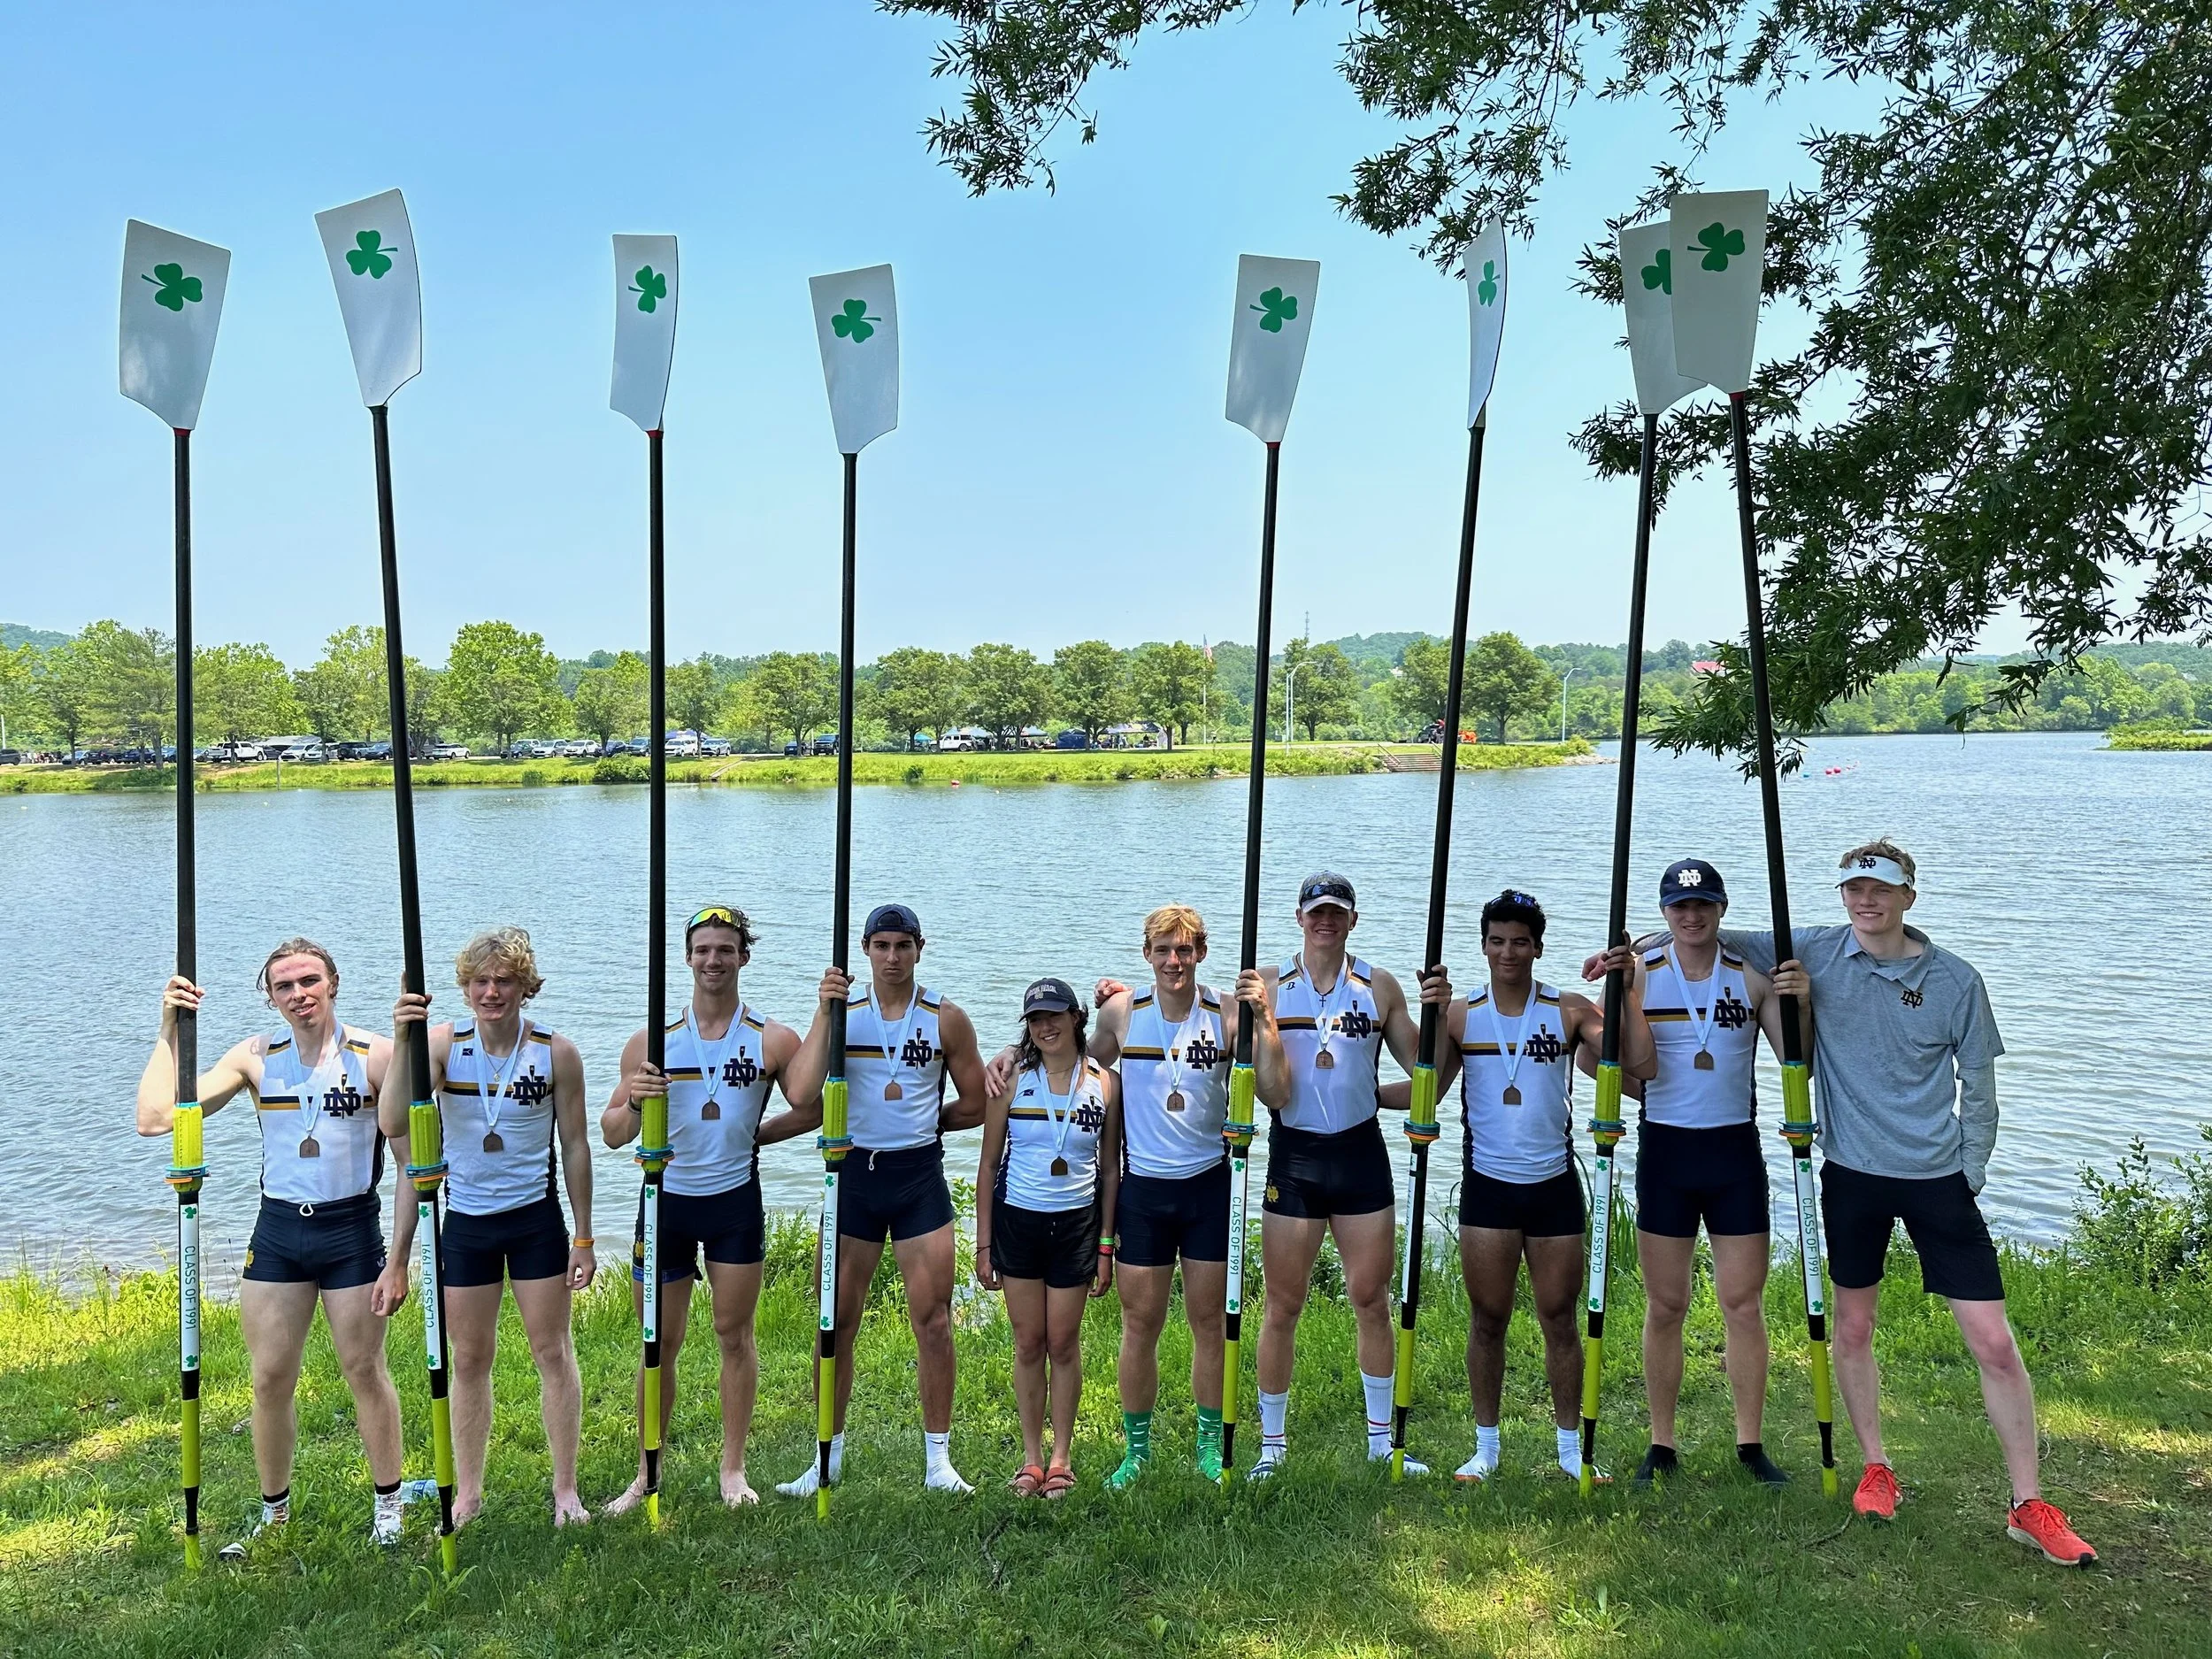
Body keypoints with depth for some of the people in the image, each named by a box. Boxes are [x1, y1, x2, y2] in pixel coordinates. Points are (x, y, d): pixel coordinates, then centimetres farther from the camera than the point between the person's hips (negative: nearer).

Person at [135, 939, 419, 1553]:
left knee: (364, 1371, 7)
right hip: (277, 1231, 3)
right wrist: (169, 1030, -11)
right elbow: (155, 1117, -8)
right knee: (270, 1380, 9)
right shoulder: (255, 1058, 0)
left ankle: (389, 1502, 25)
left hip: (351, 1231, -3)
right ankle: (274, 1513, 28)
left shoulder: (374, 1054, -9)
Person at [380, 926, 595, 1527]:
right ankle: (467, 1494, 27)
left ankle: (565, 1490, 20)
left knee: (553, 1352, 6)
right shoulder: (442, 1043, -9)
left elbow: (575, 1145, -2)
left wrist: (583, 1240, 1)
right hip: (465, 1223, 1)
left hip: (536, 1221, -1)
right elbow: (393, 1125, -22)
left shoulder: (557, 1053, -10)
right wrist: (402, 1042, -35)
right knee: (469, 1359, 11)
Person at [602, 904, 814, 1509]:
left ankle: (733, 1469, 21)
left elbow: (811, 1110, 2)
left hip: (736, 1201, -1)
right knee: (660, 1343, 8)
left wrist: (752, 1135, -3)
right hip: (666, 1201, 1)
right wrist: (634, 1102, -21)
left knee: (735, 1335, 8)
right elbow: (613, 1135, -1)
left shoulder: (773, 1040, -3)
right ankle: (646, 1475, 22)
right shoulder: (650, 1043, -1)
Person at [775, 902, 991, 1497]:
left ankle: (938, 1460, 13)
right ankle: (829, 1456, 20)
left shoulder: (946, 1018, 0)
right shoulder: (842, 1010, 1)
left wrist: (915, 1121, 4)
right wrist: (824, 1012, -19)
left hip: (919, 1176, -1)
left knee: (933, 1320, 0)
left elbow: (974, 1106, 6)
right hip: (853, 1174, 1)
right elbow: (804, 1093, -14)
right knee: (837, 1321, 6)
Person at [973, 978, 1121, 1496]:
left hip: (1077, 1223, 0)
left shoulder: (1104, 1083, -2)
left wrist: (1106, 1246, 2)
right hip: (1017, 1221, 0)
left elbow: (1110, 1169, 4)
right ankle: (1031, 1456, 19)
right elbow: (988, 1164, 2)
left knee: (1064, 1342, 5)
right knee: (1028, 1343, 7)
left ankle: (1061, 1456, 19)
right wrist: (983, 1243, 0)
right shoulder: (1011, 1080, -3)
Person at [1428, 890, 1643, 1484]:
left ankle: (1571, 1447, 22)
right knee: (1488, 1319, 7)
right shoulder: (1460, 1016, 2)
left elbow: (1639, 1066, -10)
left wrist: (1627, 993, -17)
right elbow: (1425, 1089, -5)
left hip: (1554, 1185, 0)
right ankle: (1486, 1446, 20)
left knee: (1560, 1318, 8)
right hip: (1488, 1186, 0)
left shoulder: (1570, 1011, -1)